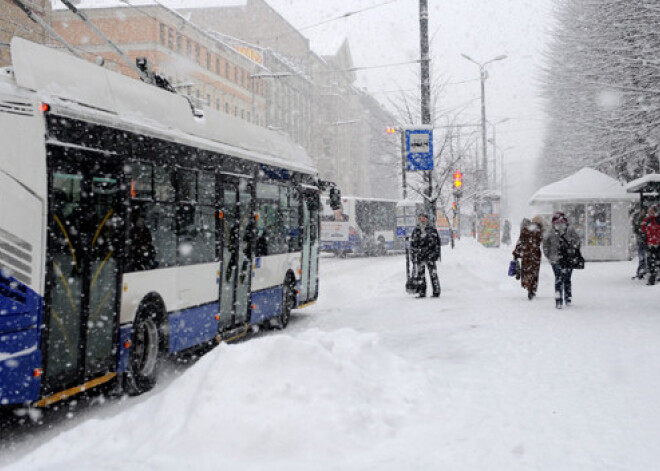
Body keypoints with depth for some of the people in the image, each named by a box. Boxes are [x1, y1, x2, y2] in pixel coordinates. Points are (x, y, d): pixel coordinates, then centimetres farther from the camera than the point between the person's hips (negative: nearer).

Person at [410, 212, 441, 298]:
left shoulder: (432, 229, 7)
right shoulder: (415, 231, 11)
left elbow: (437, 242, 9)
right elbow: (412, 245, 13)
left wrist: (437, 253, 1)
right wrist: (413, 256, 7)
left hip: (430, 255, -2)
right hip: (419, 256, 2)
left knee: (433, 274, -6)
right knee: (419, 274, 0)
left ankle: (436, 292, 0)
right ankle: (421, 292, 7)